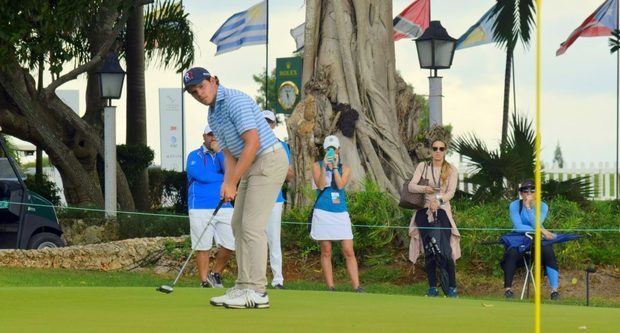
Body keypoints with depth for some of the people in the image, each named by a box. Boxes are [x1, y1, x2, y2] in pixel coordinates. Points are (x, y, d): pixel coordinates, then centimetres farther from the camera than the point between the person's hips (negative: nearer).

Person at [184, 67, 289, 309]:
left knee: (252, 226, -14)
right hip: (252, 165, 10)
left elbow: (253, 143, -23)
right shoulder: (213, 115, 14)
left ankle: (256, 292, -14)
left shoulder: (235, 101, -17)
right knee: (239, 224, 8)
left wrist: (232, 182, -22)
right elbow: (229, 154, 14)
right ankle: (244, 287, 10)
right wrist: (227, 184, -4)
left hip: (269, 160, -10)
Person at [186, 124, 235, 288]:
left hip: (224, 207, 4)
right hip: (200, 208, -4)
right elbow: (201, 175, -12)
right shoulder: (194, 156, 6)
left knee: (230, 245, -4)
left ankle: (216, 274, 17)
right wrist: (224, 178, 0)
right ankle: (205, 282, 6)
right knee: (203, 247, -3)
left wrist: (218, 151, -6)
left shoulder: (223, 155, 16)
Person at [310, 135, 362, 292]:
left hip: (341, 213, 1)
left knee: (349, 251, -6)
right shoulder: (317, 166, 7)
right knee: (326, 252, 1)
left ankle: (356, 286, -9)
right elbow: (320, 185, -8)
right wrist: (325, 166, -13)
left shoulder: (344, 168, 11)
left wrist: (335, 166, -9)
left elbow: (340, 185, -6)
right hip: (323, 213, -1)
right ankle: (330, 287, 3)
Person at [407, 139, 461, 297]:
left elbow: (451, 192, -5)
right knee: (429, 251, 2)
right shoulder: (423, 167, 7)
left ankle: (452, 287, -6)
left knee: (445, 250, -12)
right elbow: (411, 186, -4)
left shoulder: (451, 170, 6)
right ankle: (432, 287, 8)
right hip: (424, 211, 1)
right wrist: (424, 189, -24)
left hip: (441, 211, -1)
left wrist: (439, 200, -25)